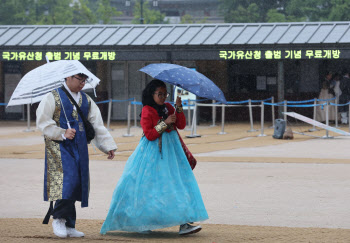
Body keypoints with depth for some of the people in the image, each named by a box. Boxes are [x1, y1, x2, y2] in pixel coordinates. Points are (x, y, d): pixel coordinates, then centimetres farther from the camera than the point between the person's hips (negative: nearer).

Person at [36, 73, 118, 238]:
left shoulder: (86, 100, 16)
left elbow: (97, 124, 16)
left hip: (79, 148, 6)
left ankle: (69, 226, 6)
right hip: (59, 146, -6)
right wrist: (62, 133, -15)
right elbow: (42, 121, -7)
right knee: (68, 179, -19)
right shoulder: (53, 97, -2)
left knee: (77, 184, 2)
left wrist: (108, 146, 10)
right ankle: (58, 218, -7)